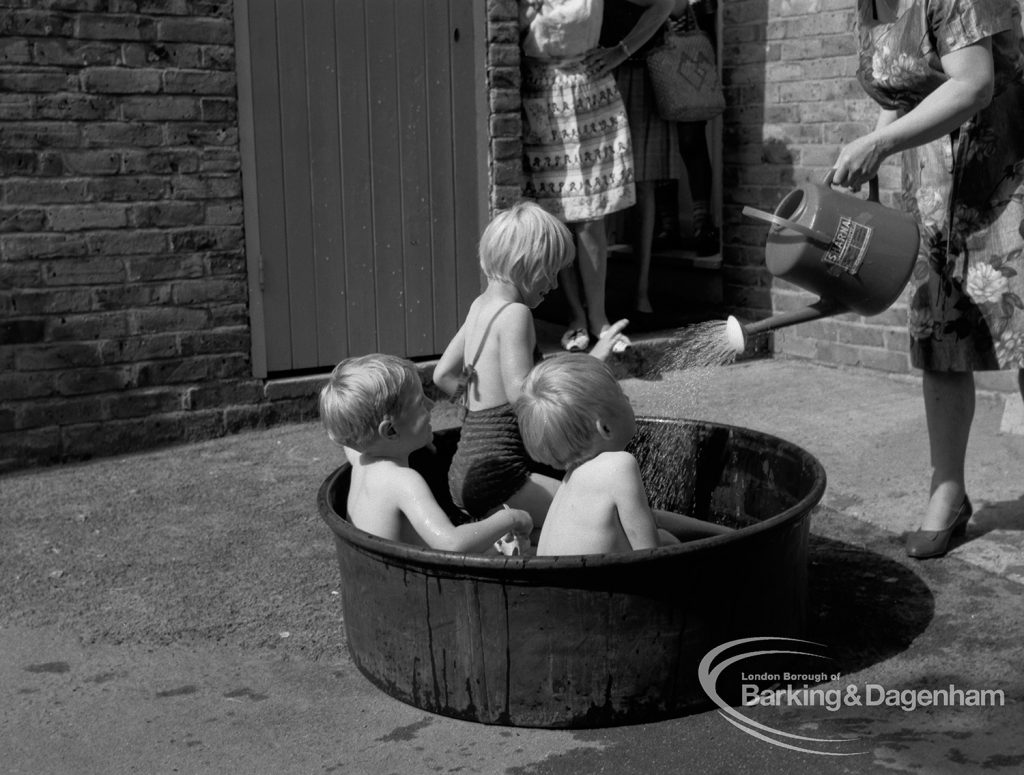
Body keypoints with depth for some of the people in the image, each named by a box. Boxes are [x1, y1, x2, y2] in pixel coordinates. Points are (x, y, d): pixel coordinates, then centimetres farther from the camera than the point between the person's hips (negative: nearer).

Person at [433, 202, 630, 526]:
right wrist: (589, 362, -17)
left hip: (463, 469, 10)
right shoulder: (515, 314, -13)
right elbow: (523, 395, -22)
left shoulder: (480, 306, 13)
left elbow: (443, 375, 21)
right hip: (496, 473, -10)